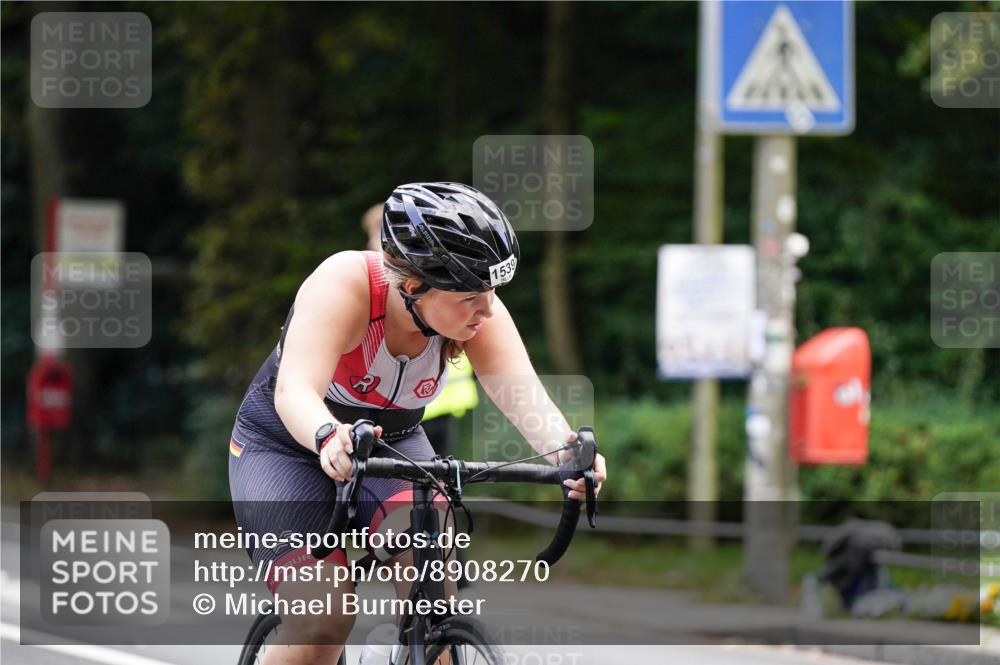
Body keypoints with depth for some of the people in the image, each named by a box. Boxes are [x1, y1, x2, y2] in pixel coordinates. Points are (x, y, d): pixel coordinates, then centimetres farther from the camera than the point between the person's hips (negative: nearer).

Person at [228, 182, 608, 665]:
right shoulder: (345, 283, -32)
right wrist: (329, 438, -66)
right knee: (322, 625, -20)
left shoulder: (478, 311, -21)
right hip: (285, 446, -4)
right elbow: (294, 391, -44)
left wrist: (567, 451, -54)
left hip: (392, 444, 4)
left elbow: (523, 393, -33)